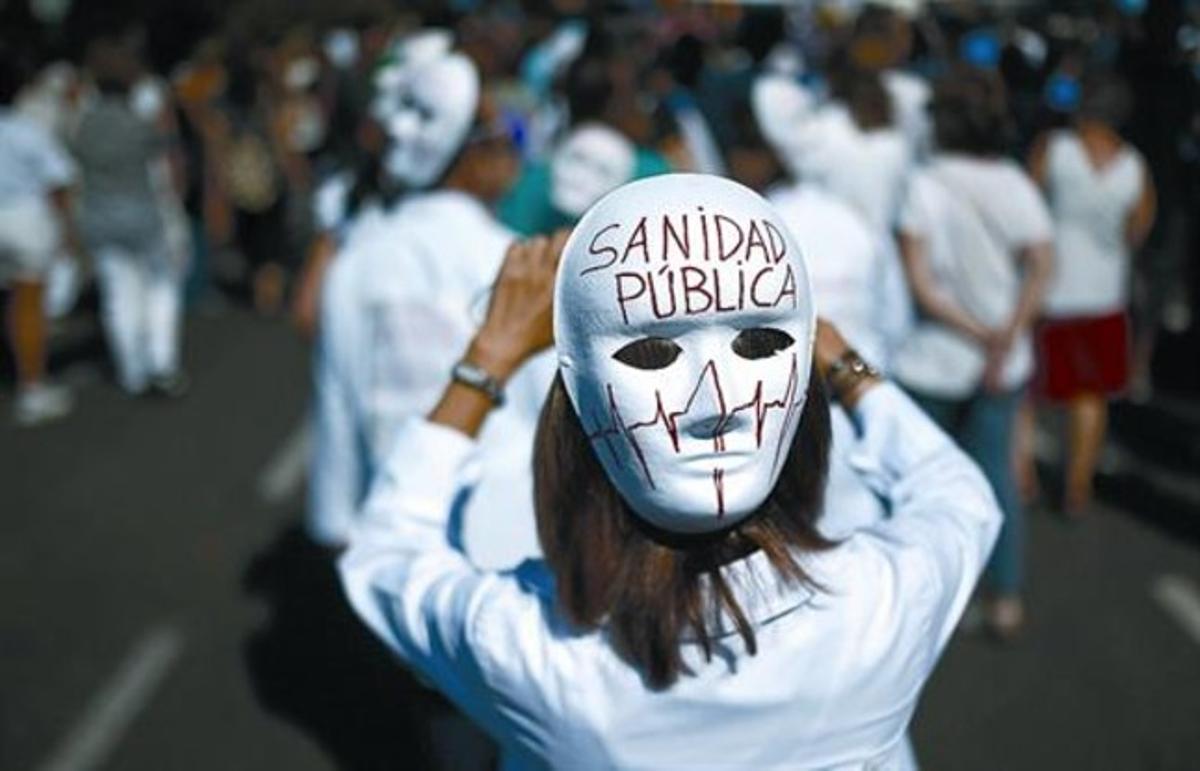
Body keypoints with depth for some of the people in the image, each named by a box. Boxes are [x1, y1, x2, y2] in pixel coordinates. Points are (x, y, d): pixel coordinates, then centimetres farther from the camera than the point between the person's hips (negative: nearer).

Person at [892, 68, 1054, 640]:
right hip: (1004, 367, 3)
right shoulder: (1018, 186, -2)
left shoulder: (925, 186, -11)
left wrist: (980, 334, -14)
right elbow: (1041, 266, -14)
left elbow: (919, 282, -18)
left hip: (931, 357, -3)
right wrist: (1007, 338, -17)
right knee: (995, 470, 13)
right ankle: (1005, 600, 16)